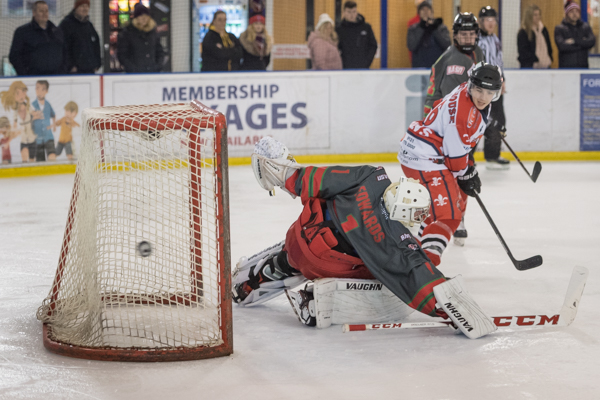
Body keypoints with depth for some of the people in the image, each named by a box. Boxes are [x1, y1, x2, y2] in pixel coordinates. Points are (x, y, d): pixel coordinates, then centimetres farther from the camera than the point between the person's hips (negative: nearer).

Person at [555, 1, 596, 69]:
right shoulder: (559, 28, 2)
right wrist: (582, 44, -6)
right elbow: (562, 46, -13)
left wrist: (574, 41, -11)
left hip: (582, 66, 2)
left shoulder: (585, 27, 12)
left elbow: (592, 42, -4)